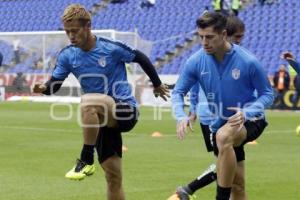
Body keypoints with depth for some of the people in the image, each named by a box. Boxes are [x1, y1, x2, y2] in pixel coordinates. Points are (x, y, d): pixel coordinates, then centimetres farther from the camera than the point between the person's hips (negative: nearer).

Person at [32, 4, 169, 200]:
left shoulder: (112, 48, -13)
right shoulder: (67, 56, -1)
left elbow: (141, 58, 1)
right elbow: (55, 84, 2)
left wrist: (157, 84, 12)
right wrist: (43, 88, -21)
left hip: (126, 112, -5)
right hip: (103, 119, 5)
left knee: (89, 101, -36)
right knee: (113, 176, 3)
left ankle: (86, 159, -24)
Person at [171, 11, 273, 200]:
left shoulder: (248, 61, -20)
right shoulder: (196, 61, -11)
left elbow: (268, 94, -11)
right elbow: (178, 92, -2)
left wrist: (246, 112, -29)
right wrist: (181, 116, -22)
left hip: (249, 120, -4)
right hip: (221, 125, 4)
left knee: (223, 137, -37)